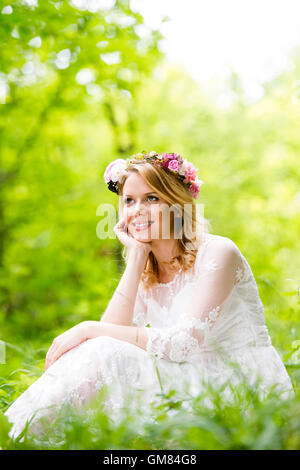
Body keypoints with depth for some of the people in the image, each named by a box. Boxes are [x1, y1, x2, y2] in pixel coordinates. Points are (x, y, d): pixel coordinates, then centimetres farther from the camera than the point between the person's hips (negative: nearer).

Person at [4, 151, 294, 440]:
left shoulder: (218, 253, -12)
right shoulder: (144, 273, 7)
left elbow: (185, 342, -22)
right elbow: (113, 329, -9)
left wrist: (89, 329, -19)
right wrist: (136, 255, -10)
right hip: (189, 384, 6)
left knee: (102, 355, -22)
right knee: (97, 352, -17)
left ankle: (30, 432, -9)